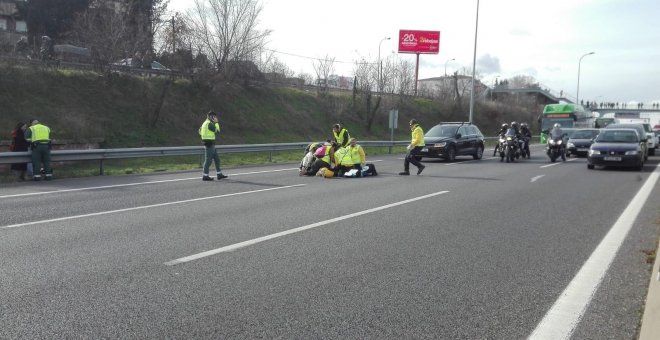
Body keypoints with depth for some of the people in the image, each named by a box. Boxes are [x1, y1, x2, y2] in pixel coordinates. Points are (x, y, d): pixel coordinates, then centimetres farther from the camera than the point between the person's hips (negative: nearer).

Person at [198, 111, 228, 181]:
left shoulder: (205, 123, 16)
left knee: (216, 159, 12)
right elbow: (217, 131, -13)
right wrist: (216, 122, -4)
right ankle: (205, 176, -3)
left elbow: (200, 132, 19)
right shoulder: (209, 124, -14)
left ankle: (219, 174, 15)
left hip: (210, 144, 10)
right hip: (210, 143, -10)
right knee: (208, 159, -6)